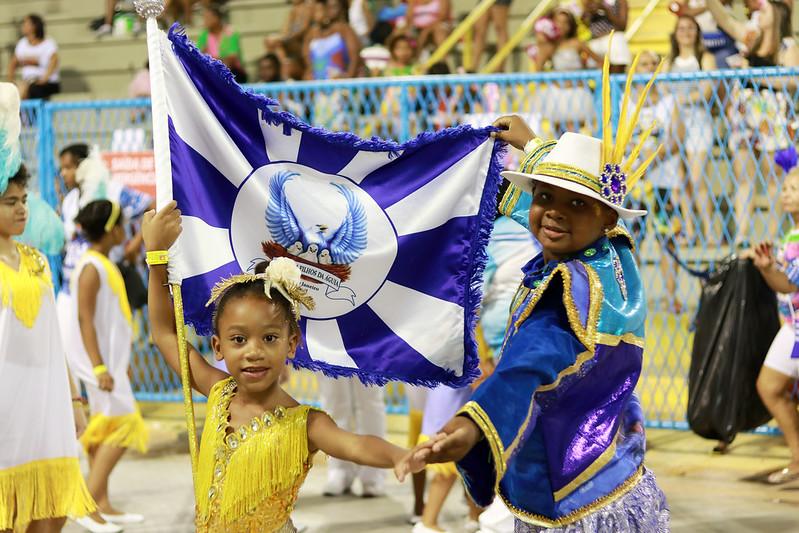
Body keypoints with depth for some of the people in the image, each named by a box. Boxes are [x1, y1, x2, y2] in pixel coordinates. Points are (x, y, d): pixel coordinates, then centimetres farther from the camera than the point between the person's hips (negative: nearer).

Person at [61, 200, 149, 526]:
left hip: (109, 357, 10)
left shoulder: (103, 264, 14)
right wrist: (100, 367, -25)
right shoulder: (92, 267, -16)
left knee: (107, 428, 11)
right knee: (123, 423, -11)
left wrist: (121, 361, 25)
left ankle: (102, 505, 15)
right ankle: (89, 501, -12)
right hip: (99, 357, -10)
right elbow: (84, 319, -21)